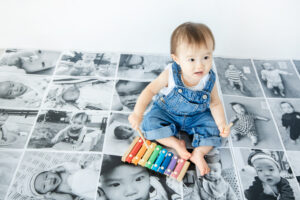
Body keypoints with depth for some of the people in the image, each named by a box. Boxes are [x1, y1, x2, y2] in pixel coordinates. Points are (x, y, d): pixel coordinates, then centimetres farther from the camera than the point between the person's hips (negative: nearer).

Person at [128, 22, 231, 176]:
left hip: (197, 116, 1)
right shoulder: (170, 75, -27)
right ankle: (176, 144, -12)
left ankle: (199, 153, -7)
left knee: (213, 128, -18)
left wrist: (221, 123, -23)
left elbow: (215, 104, -7)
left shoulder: (209, 80, -20)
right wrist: (137, 113, -26)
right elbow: (150, 90, -16)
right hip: (166, 112, 0)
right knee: (150, 122, -22)